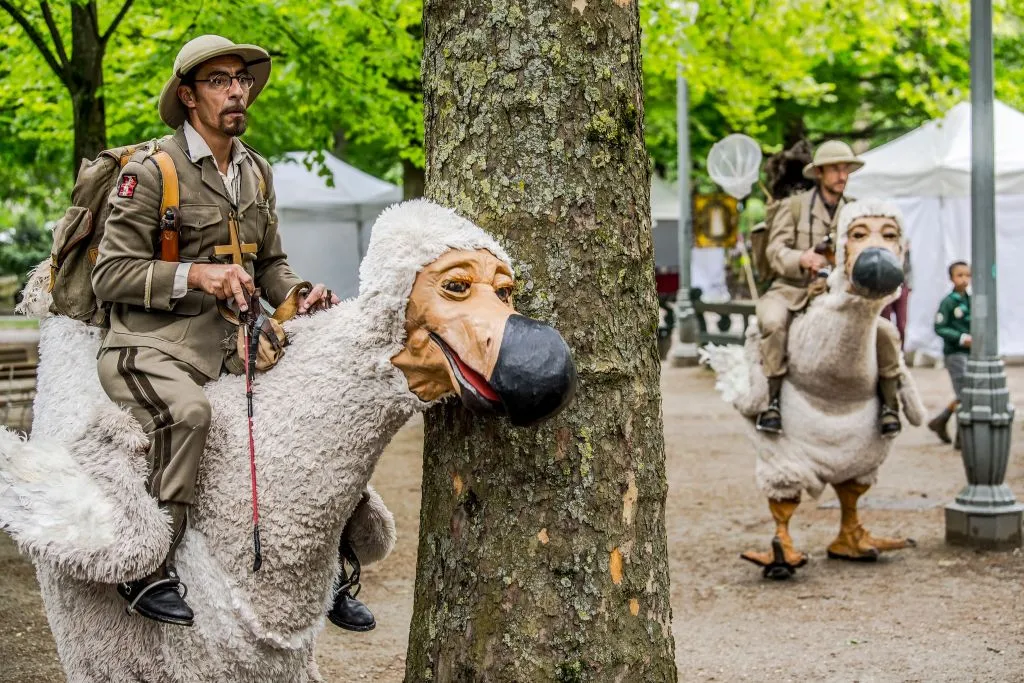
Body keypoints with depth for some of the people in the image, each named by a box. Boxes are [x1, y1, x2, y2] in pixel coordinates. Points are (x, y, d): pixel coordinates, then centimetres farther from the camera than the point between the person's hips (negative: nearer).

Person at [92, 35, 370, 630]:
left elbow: (270, 263, 23)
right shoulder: (151, 172, -8)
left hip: (227, 350, 7)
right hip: (149, 347, -7)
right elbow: (111, 275, -10)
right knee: (188, 410, -36)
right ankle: (149, 569, -23)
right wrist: (195, 274, -21)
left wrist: (299, 296, 0)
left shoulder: (257, 172, 13)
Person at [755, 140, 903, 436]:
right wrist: (802, 259, -27)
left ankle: (889, 405, 1)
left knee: (886, 331, -15)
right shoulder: (794, 206, 2)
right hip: (791, 289, -3)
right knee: (773, 322, -36)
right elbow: (775, 250, -6)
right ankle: (772, 400, -27)